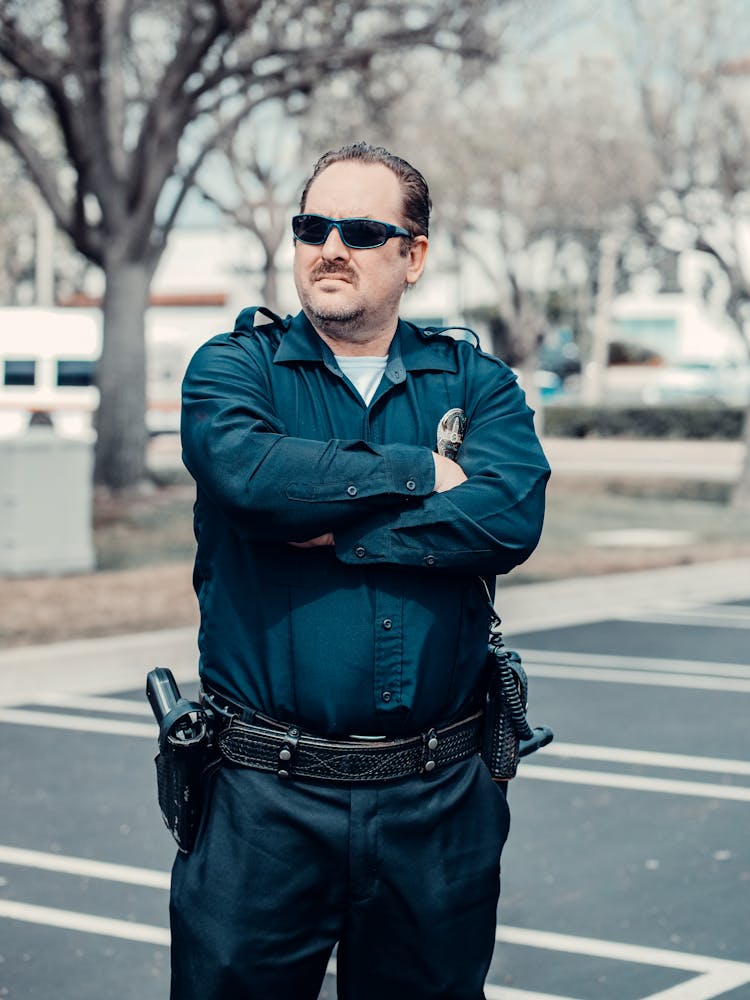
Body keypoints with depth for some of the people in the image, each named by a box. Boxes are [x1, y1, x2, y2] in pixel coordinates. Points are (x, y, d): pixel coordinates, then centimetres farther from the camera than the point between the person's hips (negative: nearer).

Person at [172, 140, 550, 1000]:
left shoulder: (476, 382, 8)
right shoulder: (233, 366, 4)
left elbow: (511, 515, -12)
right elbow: (244, 468, -20)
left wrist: (332, 528, -15)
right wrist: (421, 472, -11)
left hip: (436, 801, 2)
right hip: (265, 798, -1)